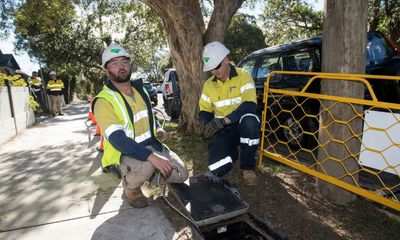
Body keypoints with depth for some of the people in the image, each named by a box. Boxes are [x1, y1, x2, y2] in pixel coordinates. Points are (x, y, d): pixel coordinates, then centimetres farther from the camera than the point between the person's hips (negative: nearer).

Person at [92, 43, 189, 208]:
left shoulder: (139, 89, 5)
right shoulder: (104, 101, -18)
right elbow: (118, 140, -29)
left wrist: (158, 129, 0)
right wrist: (151, 156, -38)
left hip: (151, 144, 7)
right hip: (123, 153, -6)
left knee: (181, 175, -2)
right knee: (146, 166, -38)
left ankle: (145, 174, 20)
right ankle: (130, 189, -2)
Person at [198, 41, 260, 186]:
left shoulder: (243, 77, -13)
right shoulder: (209, 85, 2)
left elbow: (250, 106, -27)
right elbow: (204, 111, 8)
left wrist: (223, 121, -34)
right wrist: (208, 124, -16)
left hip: (242, 125, -2)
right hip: (223, 130, 3)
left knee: (250, 121, -41)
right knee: (217, 168, -20)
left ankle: (247, 167, -15)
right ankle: (232, 150, 18)